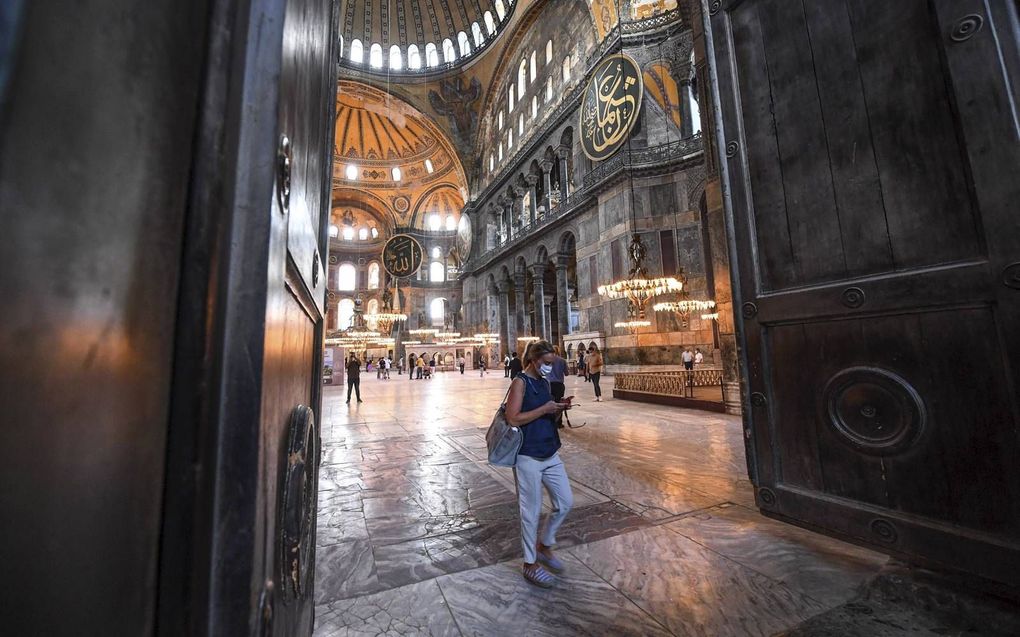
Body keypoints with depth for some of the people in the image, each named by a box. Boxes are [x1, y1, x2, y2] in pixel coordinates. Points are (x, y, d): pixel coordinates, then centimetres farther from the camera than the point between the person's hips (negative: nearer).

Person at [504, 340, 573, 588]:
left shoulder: (544, 382, 10)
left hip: (550, 454, 8)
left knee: (566, 502, 15)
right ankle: (530, 564, 29)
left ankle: (544, 545, 37)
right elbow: (513, 419, -21)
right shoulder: (520, 382, -14)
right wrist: (544, 409, -21)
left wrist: (558, 409, -1)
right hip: (528, 456, -8)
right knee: (531, 511, 7)